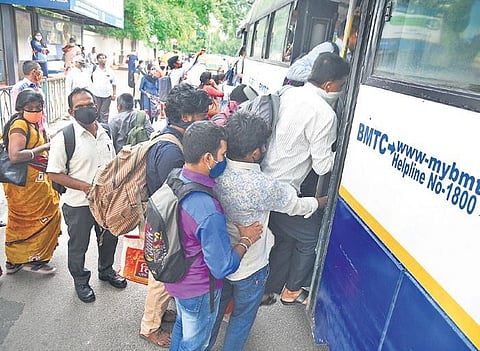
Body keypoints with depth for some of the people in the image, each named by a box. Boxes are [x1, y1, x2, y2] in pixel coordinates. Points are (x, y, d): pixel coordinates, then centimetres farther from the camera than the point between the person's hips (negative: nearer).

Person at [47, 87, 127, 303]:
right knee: (78, 246, 15)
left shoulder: (104, 133, 2)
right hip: (79, 204, -5)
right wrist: (86, 186, -23)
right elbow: (55, 174, -16)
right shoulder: (64, 138, -17)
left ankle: (106, 270, 49)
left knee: (109, 238, 23)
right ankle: (80, 281, 40)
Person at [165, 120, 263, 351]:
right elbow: (222, 268, -28)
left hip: (175, 277, 8)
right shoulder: (209, 212, -38)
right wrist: (246, 240, -14)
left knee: (182, 325, 33)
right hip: (198, 291, -7)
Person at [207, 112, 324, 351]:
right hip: (249, 267, -5)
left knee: (216, 306, 29)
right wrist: (325, 200, 5)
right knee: (242, 317, 22)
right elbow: (296, 205, -14)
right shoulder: (262, 186, -32)